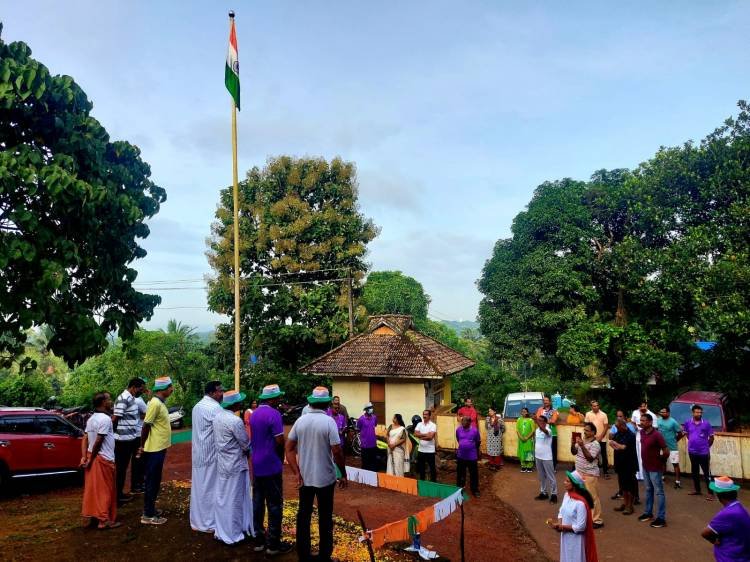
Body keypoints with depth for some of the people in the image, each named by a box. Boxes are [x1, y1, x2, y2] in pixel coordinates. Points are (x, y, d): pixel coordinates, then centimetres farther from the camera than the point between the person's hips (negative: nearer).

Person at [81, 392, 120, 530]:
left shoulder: (91, 419, 9)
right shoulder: (105, 419, -19)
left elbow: (86, 439, 7)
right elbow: (98, 441, -21)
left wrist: (86, 457, 5)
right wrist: (90, 460, -13)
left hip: (93, 457, 9)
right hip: (104, 459, -9)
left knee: (93, 487, 15)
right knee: (106, 490, -1)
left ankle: (93, 513, 24)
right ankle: (104, 520, 3)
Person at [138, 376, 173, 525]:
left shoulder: (160, 402, 10)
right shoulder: (155, 403, -21)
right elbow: (146, 425, -19)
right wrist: (142, 446, -14)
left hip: (159, 448, 10)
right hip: (154, 449, -10)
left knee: (155, 481, 17)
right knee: (152, 482, -1)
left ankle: (150, 509, 27)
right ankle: (148, 515, 7)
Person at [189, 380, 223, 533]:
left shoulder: (197, 406, 11)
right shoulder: (214, 407, -18)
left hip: (198, 453, 9)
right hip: (210, 454, -9)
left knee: (198, 486, 16)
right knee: (209, 488, 0)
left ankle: (196, 521, 25)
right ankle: (208, 523, 8)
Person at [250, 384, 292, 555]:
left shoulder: (254, 413, 9)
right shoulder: (274, 414, -17)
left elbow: (253, 439, 14)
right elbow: (280, 441, -19)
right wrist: (281, 458, -1)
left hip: (257, 465, 8)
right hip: (271, 465, -8)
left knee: (258, 502, 12)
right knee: (274, 504, 1)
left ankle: (258, 540, 20)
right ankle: (273, 543, 6)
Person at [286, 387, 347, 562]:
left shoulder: (300, 421, -2)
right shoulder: (329, 422, -15)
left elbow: (289, 448, -2)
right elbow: (337, 452, -16)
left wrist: (297, 473, -2)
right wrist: (343, 474, -4)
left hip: (304, 477, 3)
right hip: (325, 478, -3)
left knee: (303, 516, 14)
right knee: (325, 518, 11)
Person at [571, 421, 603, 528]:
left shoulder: (595, 444, -16)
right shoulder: (581, 440, 6)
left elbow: (590, 458, -24)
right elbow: (574, 452, 9)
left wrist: (582, 446, -29)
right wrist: (573, 443, -9)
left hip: (590, 475, -8)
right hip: (579, 473, 8)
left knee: (592, 497, -2)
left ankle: (597, 521, 6)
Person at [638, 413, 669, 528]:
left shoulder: (657, 435, -22)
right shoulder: (642, 432, 2)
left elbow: (666, 451, -18)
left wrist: (660, 461, -3)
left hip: (655, 468, -8)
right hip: (645, 467, 8)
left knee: (659, 492, 1)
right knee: (648, 490, 20)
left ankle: (661, 518, 7)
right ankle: (648, 513, 32)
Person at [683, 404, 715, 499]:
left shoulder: (706, 424, -9)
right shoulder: (688, 423, -1)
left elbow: (711, 437, 0)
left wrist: (706, 446, 7)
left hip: (703, 452, -4)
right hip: (692, 452, 4)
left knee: (707, 473, 0)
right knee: (694, 472, 15)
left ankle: (710, 492, 7)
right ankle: (697, 490, 28)